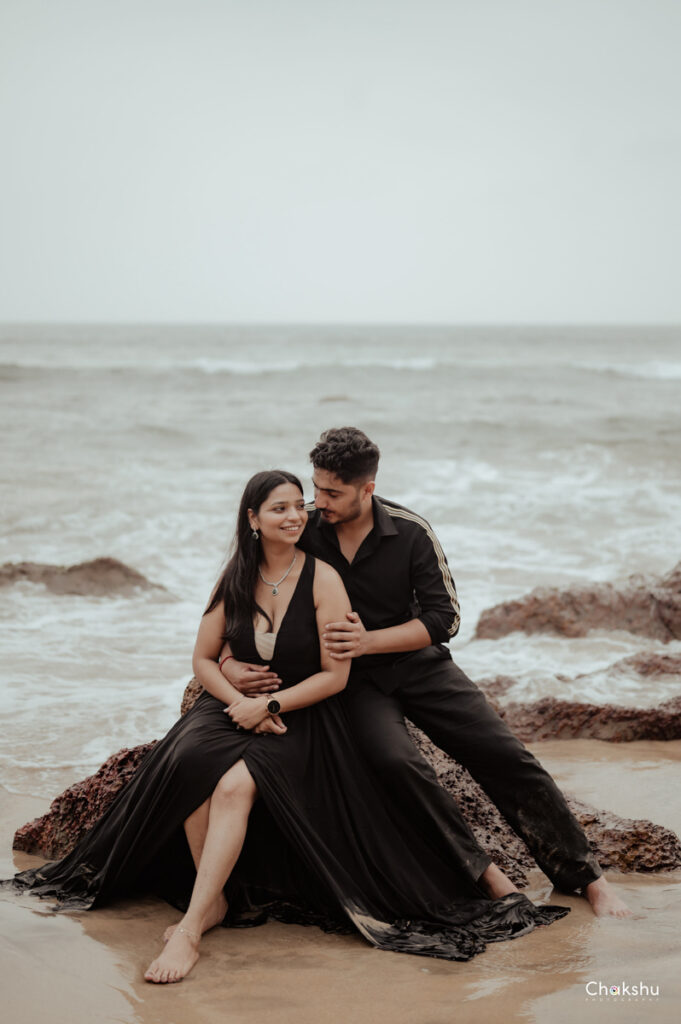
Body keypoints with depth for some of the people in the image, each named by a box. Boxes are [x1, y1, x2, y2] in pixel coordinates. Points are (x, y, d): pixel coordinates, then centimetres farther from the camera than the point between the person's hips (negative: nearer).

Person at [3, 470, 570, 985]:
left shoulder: (322, 579, -7)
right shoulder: (236, 579, 5)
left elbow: (335, 675, -7)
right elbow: (204, 660, 9)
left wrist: (270, 705, -14)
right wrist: (240, 701, -9)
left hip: (302, 717, -4)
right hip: (235, 703, 4)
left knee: (236, 785, -32)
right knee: (188, 765, -29)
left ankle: (192, 926, -32)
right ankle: (214, 901, -15)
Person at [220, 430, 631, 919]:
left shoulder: (410, 531, -10)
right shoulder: (300, 534, -10)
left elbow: (444, 618, -10)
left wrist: (368, 640, -23)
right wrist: (230, 662, -20)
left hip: (418, 663, 1)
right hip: (353, 680, -1)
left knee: (506, 756, -9)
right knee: (396, 760, -31)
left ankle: (587, 876, 3)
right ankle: (484, 874, -17)